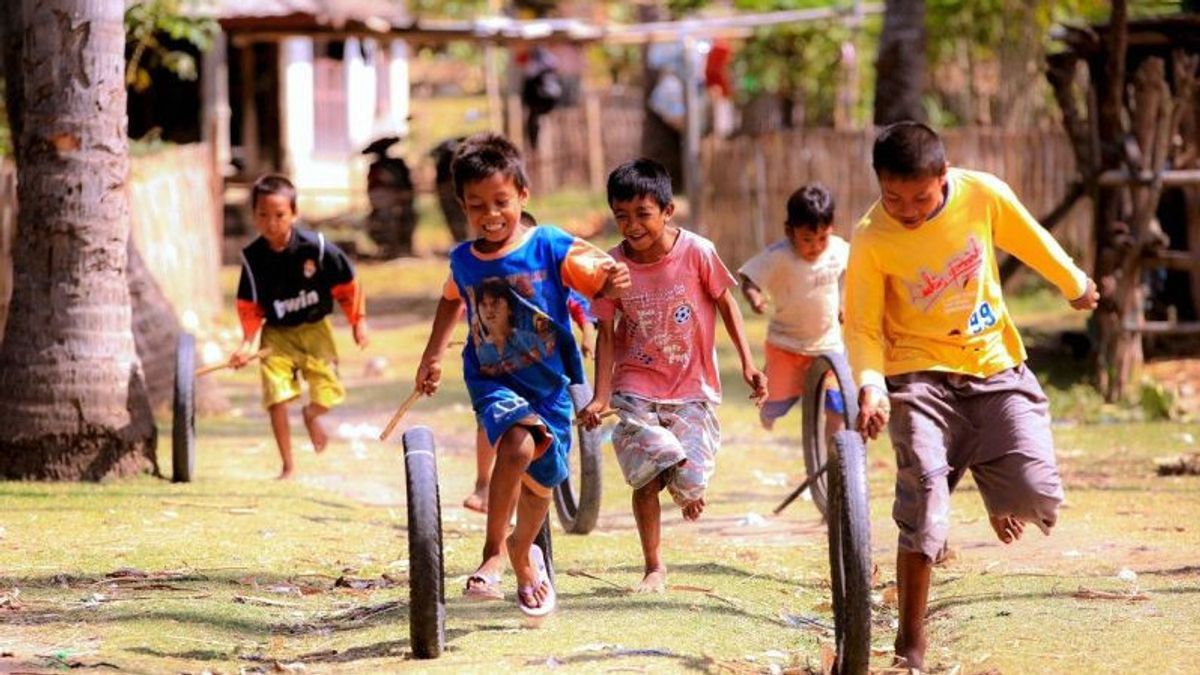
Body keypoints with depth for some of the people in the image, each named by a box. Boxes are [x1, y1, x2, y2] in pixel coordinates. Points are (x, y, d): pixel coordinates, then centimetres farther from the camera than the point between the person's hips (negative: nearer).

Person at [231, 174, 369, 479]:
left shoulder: (317, 247, -17)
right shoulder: (253, 258, -11)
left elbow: (346, 285, -4)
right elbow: (249, 306, -3)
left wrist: (358, 321, 0)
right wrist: (247, 342, -14)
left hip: (314, 329, 0)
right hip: (277, 334, 0)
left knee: (327, 392, -3)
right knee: (277, 398, -11)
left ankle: (311, 414, 38)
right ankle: (288, 466, 4)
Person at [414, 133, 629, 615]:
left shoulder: (551, 248, -12)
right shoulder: (463, 261, -1)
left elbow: (598, 276, -21)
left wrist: (613, 279, -43)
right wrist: (433, 354, 21)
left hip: (550, 384, 0)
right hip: (493, 381, 0)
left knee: (541, 479, 14)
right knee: (516, 444, -31)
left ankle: (523, 554, 45)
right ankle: (495, 552, -18)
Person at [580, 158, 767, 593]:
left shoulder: (697, 252, -12)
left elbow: (725, 304, 2)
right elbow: (607, 332, 0)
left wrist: (747, 364, -2)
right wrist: (601, 397, -7)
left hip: (693, 388, -1)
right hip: (636, 389, 1)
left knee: (689, 484, -9)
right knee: (646, 476, -13)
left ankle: (688, 491, 31)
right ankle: (653, 567, 6)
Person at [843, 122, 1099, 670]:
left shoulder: (984, 194, -11)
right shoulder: (871, 241, -17)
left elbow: (1031, 241, 9)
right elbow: (862, 328, -11)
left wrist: (1075, 284, 25)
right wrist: (870, 385, -29)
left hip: (996, 365, 2)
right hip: (922, 377, -2)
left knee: (1038, 497, -12)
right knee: (924, 501, -17)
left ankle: (991, 481, 28)